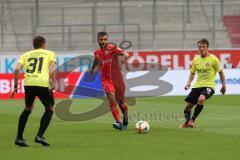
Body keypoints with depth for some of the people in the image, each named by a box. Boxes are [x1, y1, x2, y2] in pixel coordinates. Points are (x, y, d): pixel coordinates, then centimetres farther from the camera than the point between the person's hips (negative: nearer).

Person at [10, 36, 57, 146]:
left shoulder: (26, 55, 25)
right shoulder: (49, 53, 18)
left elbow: (17, 69, 8)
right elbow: (53, 68, 0)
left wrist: (15, 86, 10)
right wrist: (52, 86, -4)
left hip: (28, 83, 3)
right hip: (43, 83, -3)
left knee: (28, 108, 27)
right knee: (50, 109, 17)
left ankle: (19, 138, 22)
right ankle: (40, 136, 3)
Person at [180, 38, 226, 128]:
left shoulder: (213, 59, -7)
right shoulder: (196, 59, 5)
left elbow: (220, 72, 3)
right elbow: (192, 73, 16)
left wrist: (223, 85, 3)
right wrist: (189, 82, -1)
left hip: (209, 85, -5)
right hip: (197, 86, 5)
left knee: (201, 99, -34)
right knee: (188, 105, 1)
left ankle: (192, 120, -20)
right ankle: (186, 123, 29)